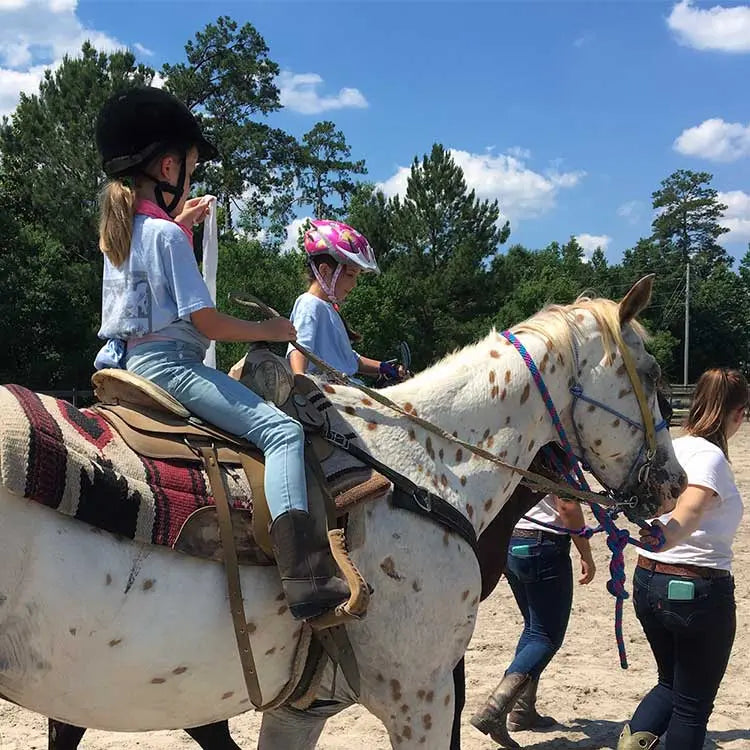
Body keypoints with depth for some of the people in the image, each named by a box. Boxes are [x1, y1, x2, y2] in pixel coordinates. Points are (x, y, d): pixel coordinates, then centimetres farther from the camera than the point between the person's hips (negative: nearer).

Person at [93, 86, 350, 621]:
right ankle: (306, 579, -37)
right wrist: (269, 331, -4)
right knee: (281, 430, -23)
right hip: (169, 362, -11)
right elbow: (205, 320, -16)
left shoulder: (119, 227, 14)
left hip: (131, 358, 11)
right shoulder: (165, 234, -13)